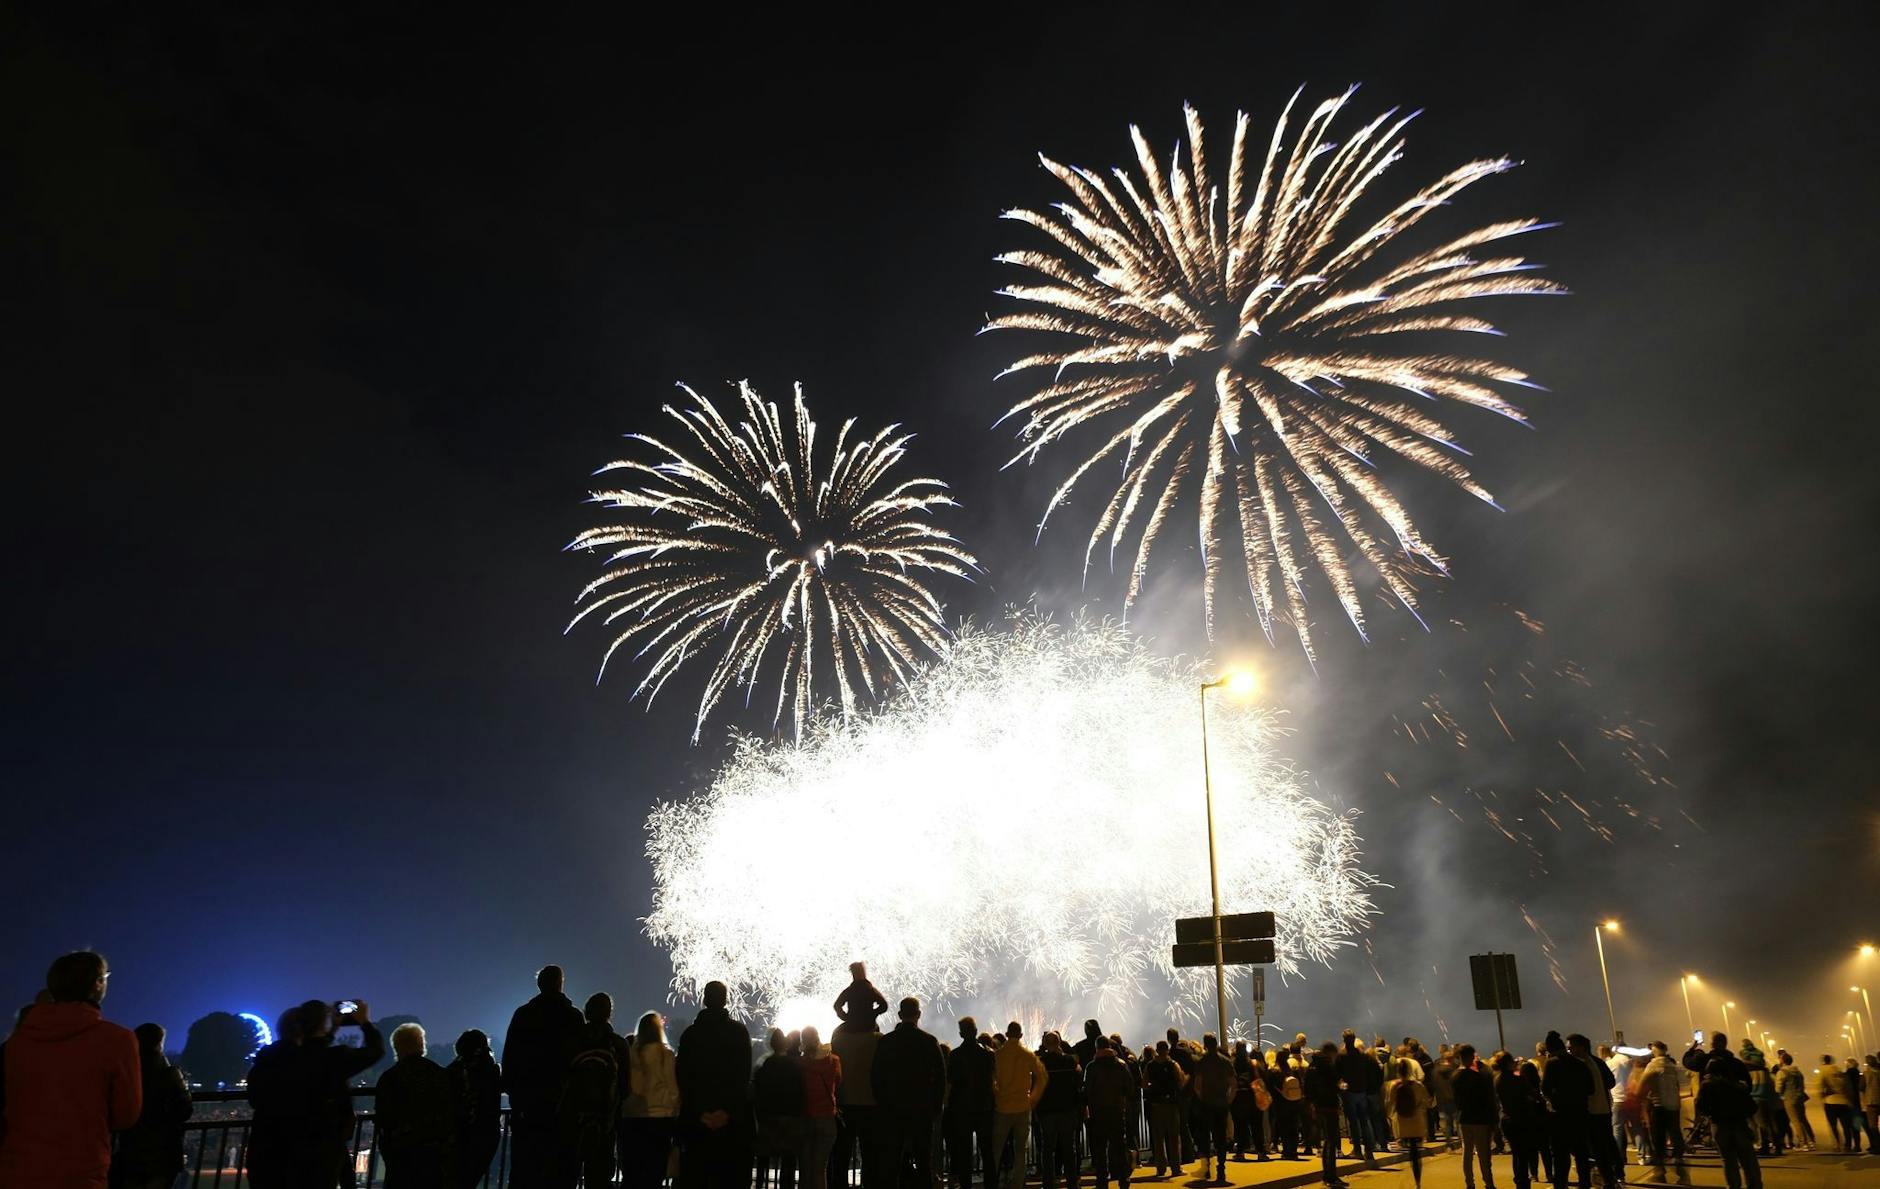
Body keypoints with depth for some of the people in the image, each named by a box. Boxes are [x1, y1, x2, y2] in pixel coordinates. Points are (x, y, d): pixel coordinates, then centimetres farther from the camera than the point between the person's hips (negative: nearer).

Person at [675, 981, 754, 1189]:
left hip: (697, 1117, 2)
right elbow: (743, 1074, -7)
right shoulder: (739, 1032, 0)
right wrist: (728, 1110, -8)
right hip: (732, 1118, -2)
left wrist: (700, 1111, -4)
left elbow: (682, 1077, 0)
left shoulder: (689, 1033, 5)